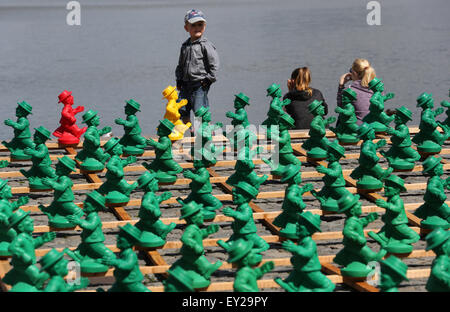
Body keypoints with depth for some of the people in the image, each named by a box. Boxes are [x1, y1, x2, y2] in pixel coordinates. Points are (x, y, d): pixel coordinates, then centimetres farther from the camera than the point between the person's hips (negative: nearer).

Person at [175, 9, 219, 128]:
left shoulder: (205, 45, -7)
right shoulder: (185, 46, 13)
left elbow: (214, 63, -9)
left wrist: (209, 79, -11)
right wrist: (179, 80, 14)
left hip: (201, 84, -7)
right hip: (186, 84, 7)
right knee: (182, 110, 9)